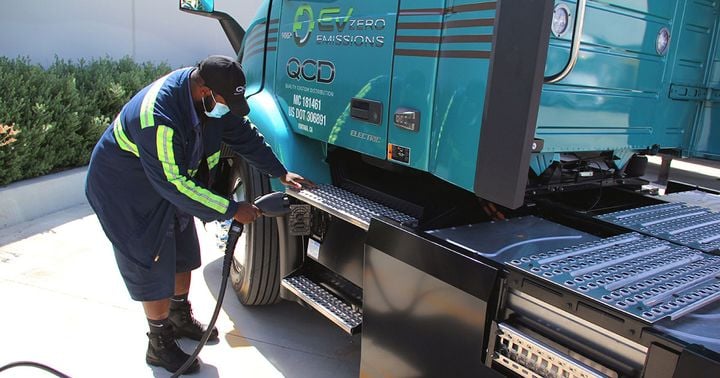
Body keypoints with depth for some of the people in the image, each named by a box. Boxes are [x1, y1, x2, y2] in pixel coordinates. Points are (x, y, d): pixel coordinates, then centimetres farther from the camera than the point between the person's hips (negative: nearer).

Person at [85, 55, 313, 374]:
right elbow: (175, 184, -35)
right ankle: (159, 345, 19)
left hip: (170, 180, 8)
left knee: (183, 253, 18)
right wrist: (231, 210, -31)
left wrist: (281, 173, -5)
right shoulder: (157, 118, -40)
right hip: (126, 191, -8)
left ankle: (180, 317, 42)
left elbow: (243, 134, -1)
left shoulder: (212, 94, -15)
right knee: (153, 264, -2)